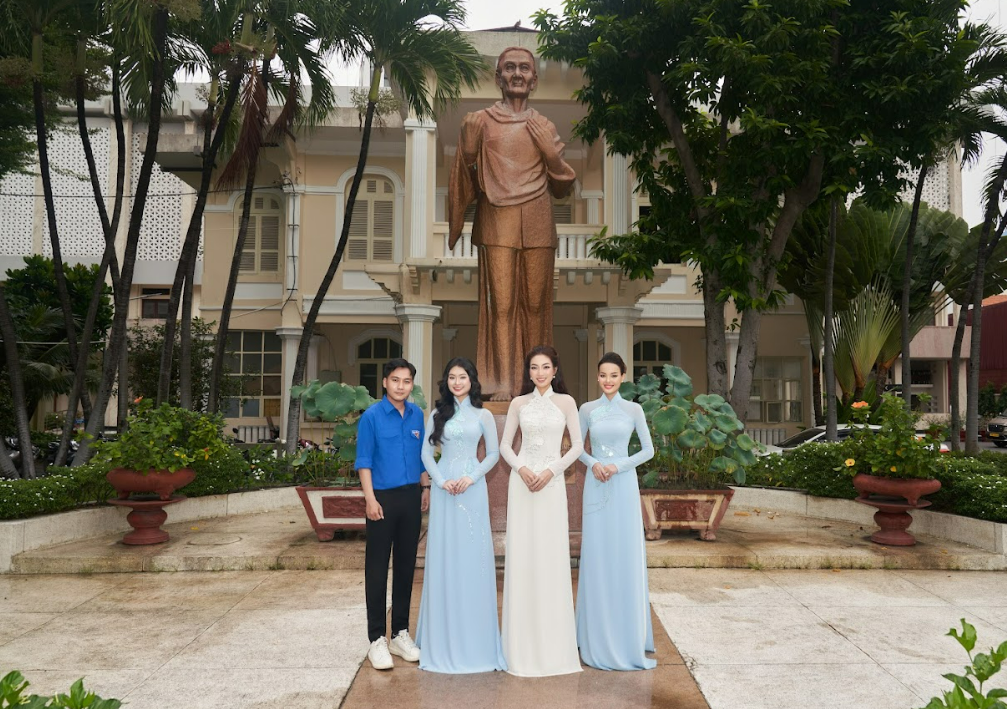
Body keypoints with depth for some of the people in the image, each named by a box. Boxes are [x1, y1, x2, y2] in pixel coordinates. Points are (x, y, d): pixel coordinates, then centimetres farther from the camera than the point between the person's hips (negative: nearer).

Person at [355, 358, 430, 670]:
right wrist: (371, 499, -14)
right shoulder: (371, 417, -7)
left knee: (406, 565, 12)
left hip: (411, 498, 5)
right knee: (377, 569, 1)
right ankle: (377, 639, 10)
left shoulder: (417, 415, 6)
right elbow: (364, 462, -8)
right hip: (383, 498, -4)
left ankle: (401, 633, 24)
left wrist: (425, 487, 11)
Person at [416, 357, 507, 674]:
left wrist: (471, 478, -10)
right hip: (443, 489, 1)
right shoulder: (437, 414, 8)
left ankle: (474, 636, 12)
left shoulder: (483, 416, 4)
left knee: (473, 556, 0)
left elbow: (493, 454, 4)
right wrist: (441, 481, -8)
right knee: (444, 556, 3)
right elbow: (426, 452, 6)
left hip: (473, 488, -1)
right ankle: (444, 634, 13)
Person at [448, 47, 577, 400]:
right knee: (501, 302, -6)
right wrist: (467, 148, 1)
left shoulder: (544, 127, 15)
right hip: (496, 220, -1)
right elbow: (464, 180, 13)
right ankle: (503, 384, -4)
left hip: (537, 223, 2)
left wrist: (551, 151, 10)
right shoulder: (479, 122, 10)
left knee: (536, 302, -1)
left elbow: (561, 188, 18)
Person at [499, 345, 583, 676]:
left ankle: (552, 642, 12)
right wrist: (522, 469, -10)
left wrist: (550, 471, -10)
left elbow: (577, 446, 1)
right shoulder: (518, 403, 7)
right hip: (522, 480, 1)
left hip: (553, 481, -1)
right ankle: (524, 643, 12)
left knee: (552, 555, -1)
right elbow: (505, 445, 7)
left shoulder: (566, 402, 3)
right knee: (522, 553, 1)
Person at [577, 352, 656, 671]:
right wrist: (593, 464, -8)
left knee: (627, 555, 1)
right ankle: (599, 636, 16)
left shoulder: (633, 410, 2)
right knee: (597, 554, 3)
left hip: (624, 484, -1)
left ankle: (628, 634, 15)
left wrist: (618, 466, -11)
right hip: (596, 486, 1)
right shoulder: (587, 409, 5)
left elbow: (648, 450, 2)